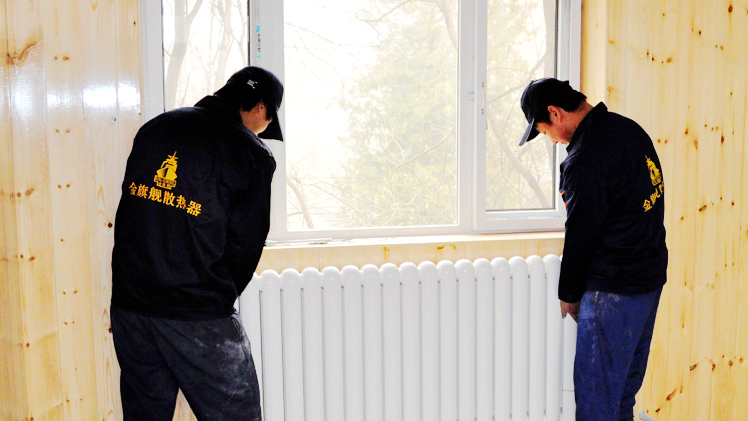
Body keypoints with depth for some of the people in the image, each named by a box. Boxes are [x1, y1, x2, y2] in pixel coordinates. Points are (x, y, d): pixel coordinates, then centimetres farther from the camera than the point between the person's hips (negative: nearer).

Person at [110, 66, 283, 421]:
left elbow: (128, 212, 13)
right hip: (197, 314, -6)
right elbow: (245, 243, -3)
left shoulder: (154, 128, 10)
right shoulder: (253, 155, -7)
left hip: (128, 301, 6)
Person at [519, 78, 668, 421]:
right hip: (651, 276, 10)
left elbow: (580, 235, -15)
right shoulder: (629, 129, 7)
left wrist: (569, 295, 1)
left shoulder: (583, 161, -21)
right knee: (624, 389, 20)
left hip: (613, 290, -9)